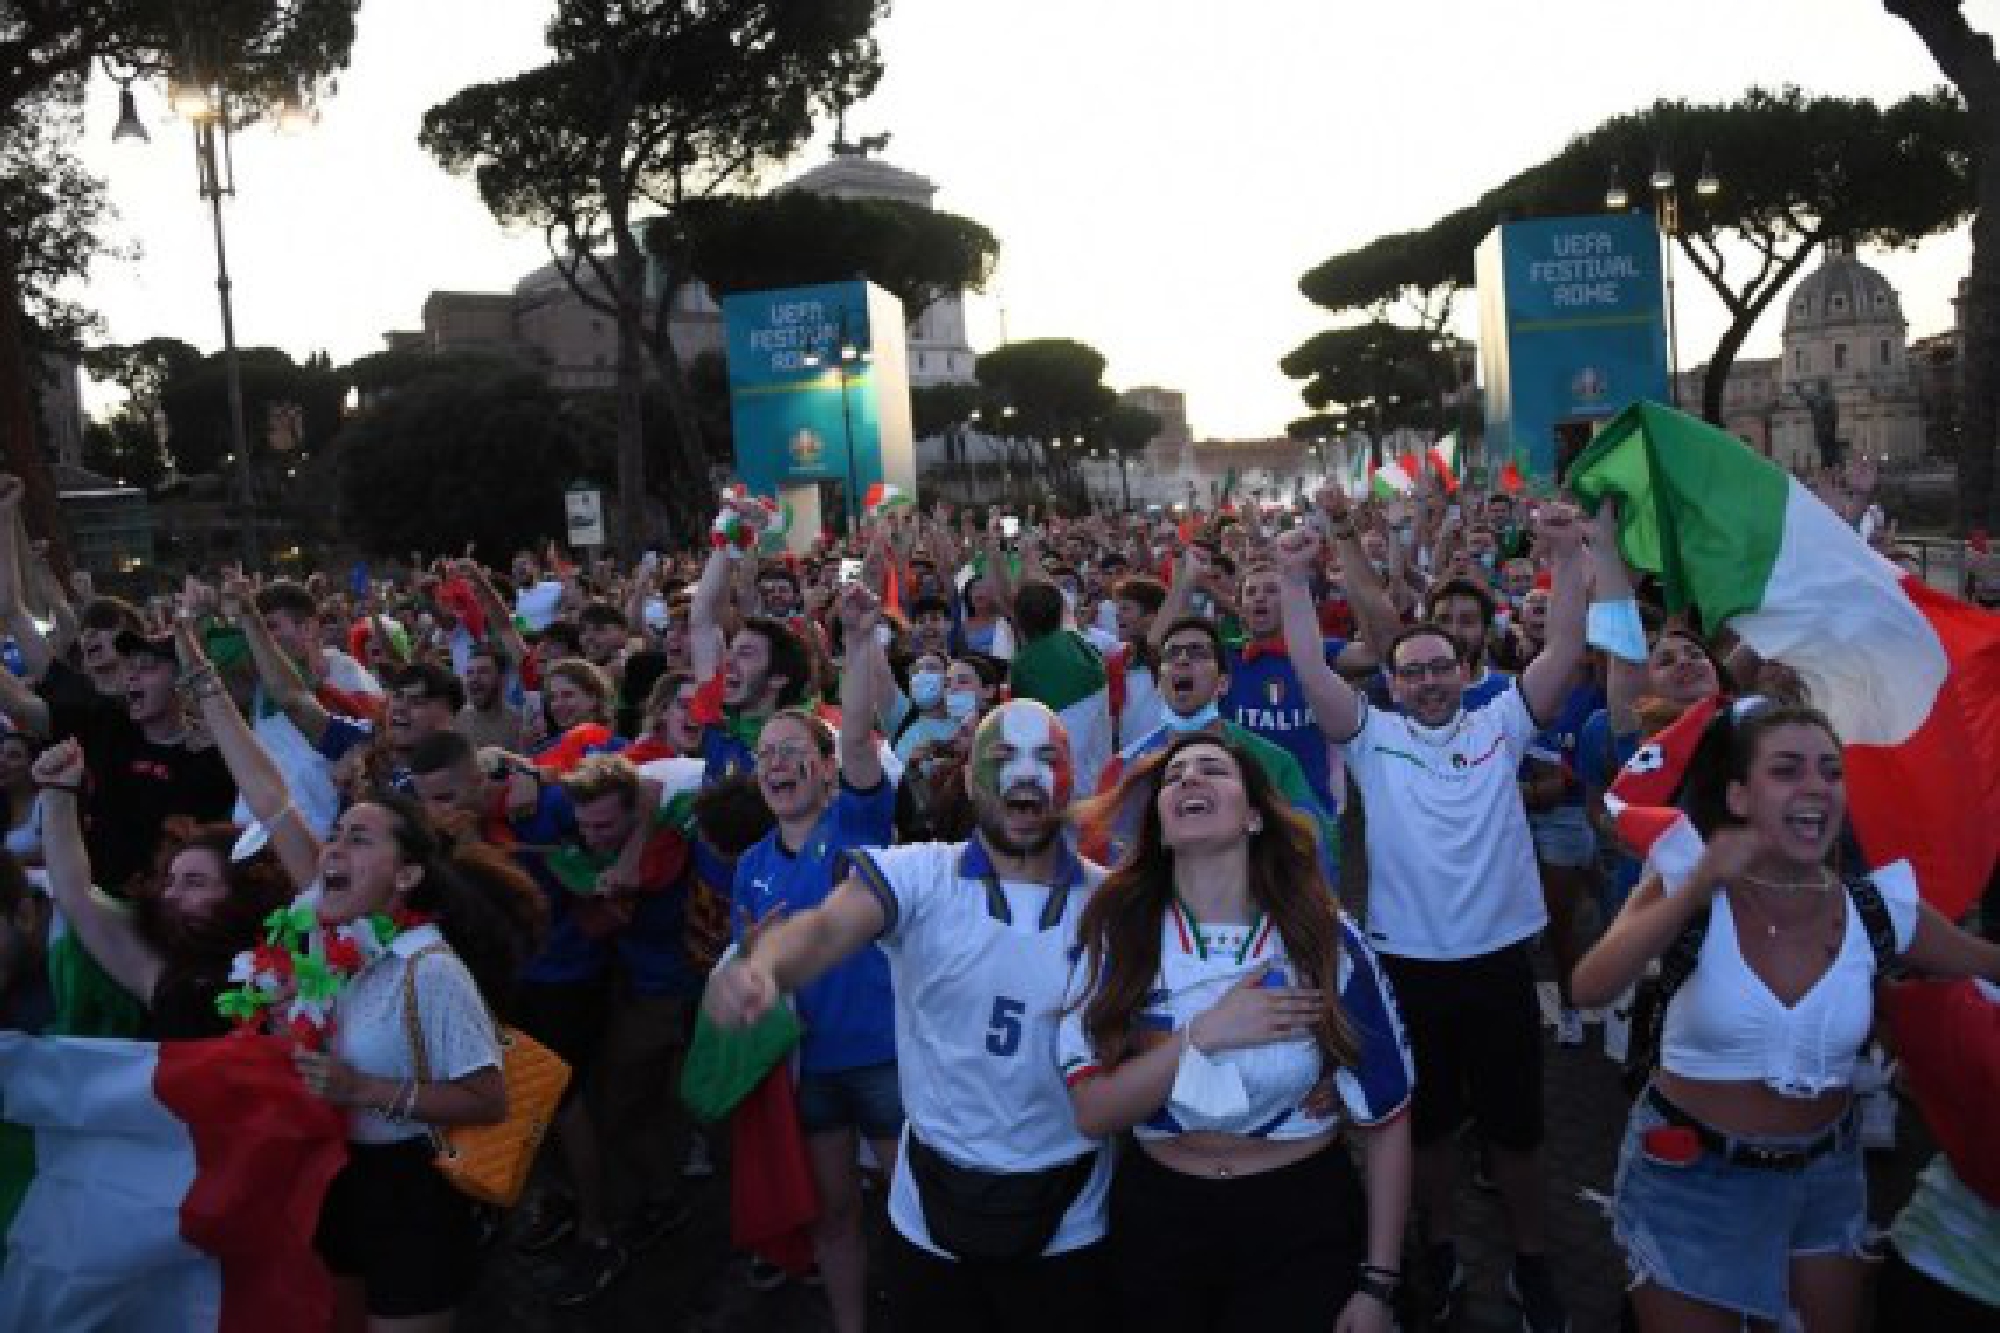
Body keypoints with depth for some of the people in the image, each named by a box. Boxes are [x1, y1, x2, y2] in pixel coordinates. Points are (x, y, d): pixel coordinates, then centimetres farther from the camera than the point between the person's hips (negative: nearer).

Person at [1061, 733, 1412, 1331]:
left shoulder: (1324, 936, -11)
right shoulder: (1116, 931, -9)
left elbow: (1385, 1116, -4)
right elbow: (1093, 1113, -14)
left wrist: (1377, 1283, -3)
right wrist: (1202, 1036, -25)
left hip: (1303, 1218, -1)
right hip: (1158, 1215, 1)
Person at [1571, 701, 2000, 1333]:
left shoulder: (1878, 909, -8)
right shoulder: (1693, 891, -16)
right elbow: (1588, 989, -30)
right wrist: (1699, 887, -35)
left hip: (1825, 1174, 4)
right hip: (1693, 1177, -3)